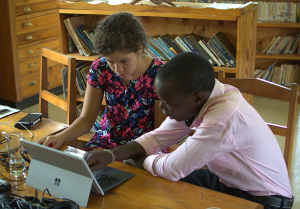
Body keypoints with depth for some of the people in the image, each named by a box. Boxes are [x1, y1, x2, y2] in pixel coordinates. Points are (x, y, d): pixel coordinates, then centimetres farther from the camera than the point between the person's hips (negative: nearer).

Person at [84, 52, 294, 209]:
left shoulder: (227, 117, -35)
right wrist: (111, 155, -16)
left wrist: (139, 159, -9)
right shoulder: (195, 98, -9)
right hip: (222, 179, 7)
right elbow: (158, 137, -3)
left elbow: (174, 169, -29)